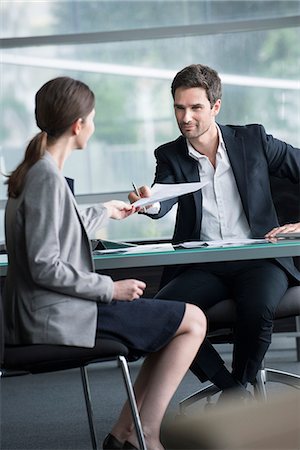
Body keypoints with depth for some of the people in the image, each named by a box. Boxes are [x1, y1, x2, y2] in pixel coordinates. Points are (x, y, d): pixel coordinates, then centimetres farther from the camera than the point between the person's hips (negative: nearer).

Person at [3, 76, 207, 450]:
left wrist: (104, 211, 41)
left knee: (174, 322, 19)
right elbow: (45, 267, -23)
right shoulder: (47, 177, -19)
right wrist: (110, 288, -14)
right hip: (58, 319, -10)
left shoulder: (33, 172, 12)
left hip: (45, 315, 10)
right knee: (192, 321, -3)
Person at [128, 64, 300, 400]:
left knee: (258, 309, -34)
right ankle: (232, 388, -8)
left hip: (257, 258, -2)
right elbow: (163, 202, -12)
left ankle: (240, 383, -3)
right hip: (203, 267, 2)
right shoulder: (170, 156, 7)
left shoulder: (253, 140, 6)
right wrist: (150, 203, -37)